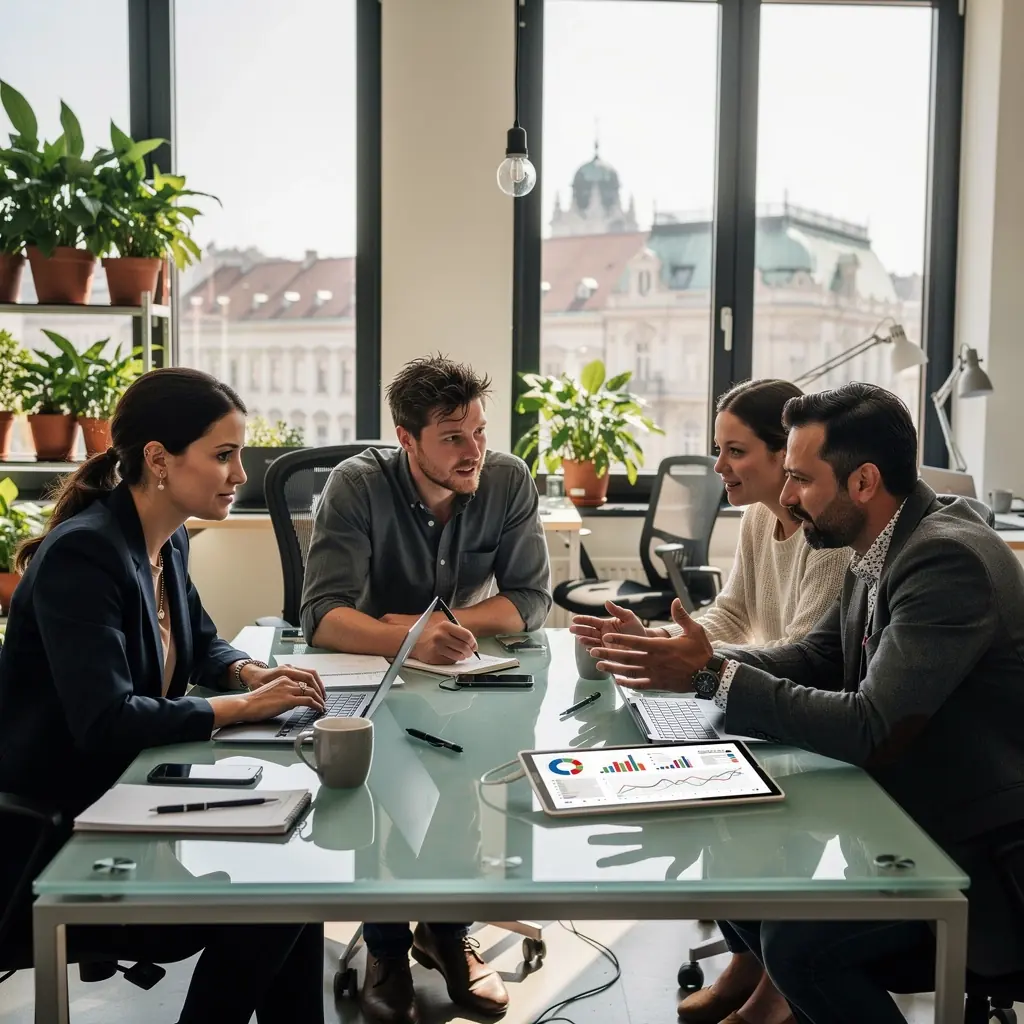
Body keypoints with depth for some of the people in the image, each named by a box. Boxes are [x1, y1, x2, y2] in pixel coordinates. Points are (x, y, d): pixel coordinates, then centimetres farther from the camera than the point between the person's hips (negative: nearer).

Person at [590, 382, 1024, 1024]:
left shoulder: (949, 560, -26)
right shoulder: (887, 546, 2)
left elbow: (870, 727, -30)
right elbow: (818, 658, 7)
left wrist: (714, 675, -25)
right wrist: (697, 661, -7)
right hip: (912, 806, 9)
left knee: (796, 936, -21)